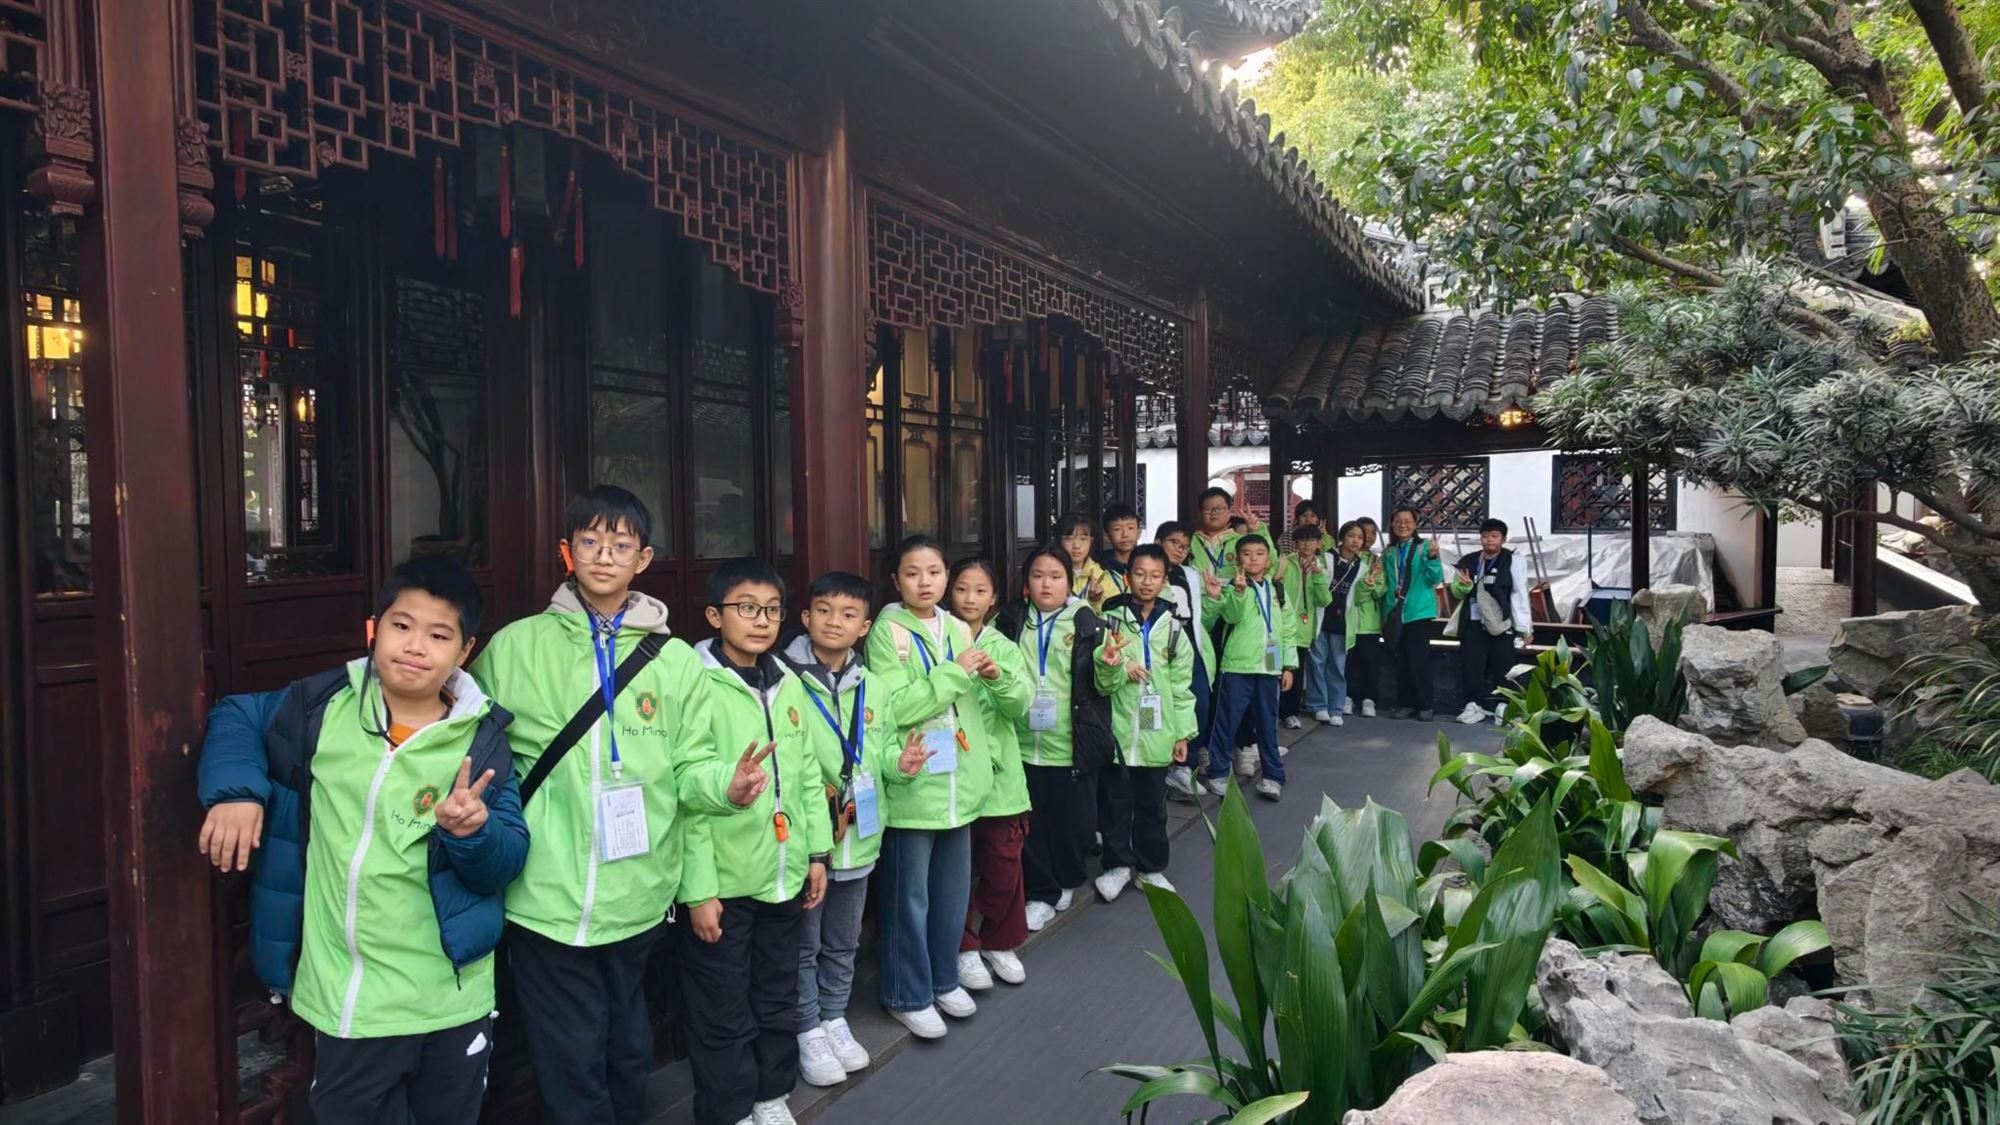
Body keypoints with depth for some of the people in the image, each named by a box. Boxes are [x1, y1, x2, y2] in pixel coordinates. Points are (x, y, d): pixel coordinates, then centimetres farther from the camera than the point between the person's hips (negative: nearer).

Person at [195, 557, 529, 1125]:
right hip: (343, 1000, 1)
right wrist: (236, 790, -3)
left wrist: (473, 833, -30)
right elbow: (236, 716, 14)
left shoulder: (482, 740, -8)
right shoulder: (324, 705, -4)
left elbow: (509, 859, -9)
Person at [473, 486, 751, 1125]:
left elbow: (690, 770, 0)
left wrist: (727, 784, -19)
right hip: (545, 900, -1)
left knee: (628, 1051, 20)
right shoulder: (513, 648, -1)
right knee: (570, 1066, 9)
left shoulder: (675, 661, 2)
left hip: (637, 898, 2)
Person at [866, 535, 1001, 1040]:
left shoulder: (959, 630, 9)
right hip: (912, 786, -6)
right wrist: (956, 671, -19)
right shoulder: (888, 632, -10)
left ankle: (943, 979, 34)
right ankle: (908, 996, 20)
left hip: (958, 782, 6)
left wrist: (988, 675, 0)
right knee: (909, 895, 4)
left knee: (954, 889, 16)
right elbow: (895, 708, -21)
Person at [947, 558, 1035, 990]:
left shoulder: (1004, 647, 4)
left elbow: (1020, 704, -9)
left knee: (1004, 862, 9)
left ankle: (999, 942, 28)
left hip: (998, 768, 2)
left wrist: (997, 677, -26)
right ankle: (964, 947, 23)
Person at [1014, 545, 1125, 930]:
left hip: (1074, 744, -2)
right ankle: (1041, 893, 25)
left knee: (1074, 819, 9)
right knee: (1033, 822, 9)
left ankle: (1067, 880, 34)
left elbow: (1105, 685, -2)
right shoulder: (1014, 623, 4)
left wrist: (1109, 667, -23)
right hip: (1025, 743, 2)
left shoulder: (1088, 625, -3)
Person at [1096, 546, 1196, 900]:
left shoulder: (1173, 627, 3)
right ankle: (1117, 864, 21)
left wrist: (1183, 732, 4)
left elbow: (1182, 683, 5)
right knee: (1116, 800, 6)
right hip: (1117, 728, -1)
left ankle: (1151, 867, 26)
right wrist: (1119, 666, -19)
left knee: (1152, 803, 12)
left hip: (1157, 731, 1)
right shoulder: (1111, 619, -1)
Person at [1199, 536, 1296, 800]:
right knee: (1226, 721, 2)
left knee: (1267, 723, 11)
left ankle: (1273, 775, 21)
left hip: (1269, 667, 4)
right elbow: (1232, 615, -24)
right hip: (1237, 666, -4)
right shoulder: (1233, 588, -4)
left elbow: (1286, 629, 14)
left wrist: (1288, 665, 10)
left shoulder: (1278, 590, 11)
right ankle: (1217, 774, 13)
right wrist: (1239, 591, -43)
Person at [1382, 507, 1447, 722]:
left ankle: (1424, 706, 8)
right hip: (1395, 614, 4)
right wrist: (1385, 612, 8)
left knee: (1418, 660, -2)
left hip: (1419, 613, -4)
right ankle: (1405, 704, 17)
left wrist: (1432, 557, -27)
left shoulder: (1424, 546, -4)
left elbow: (1435, 579, -11)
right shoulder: (1388, 553, 9)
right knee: (1400, 660, 8)